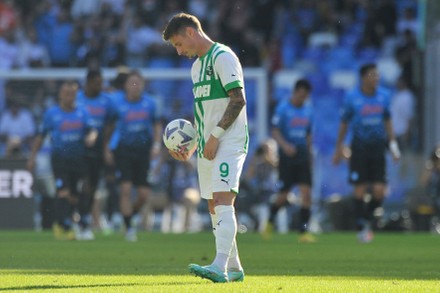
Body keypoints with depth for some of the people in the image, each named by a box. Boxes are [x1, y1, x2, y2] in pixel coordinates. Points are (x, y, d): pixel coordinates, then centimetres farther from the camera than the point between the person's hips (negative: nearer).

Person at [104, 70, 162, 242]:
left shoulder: (149, 103, 1)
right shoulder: (118, 104, -5)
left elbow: (157, 125, 13)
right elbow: (109, 128, 6)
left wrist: (156, 145, 1)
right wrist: (106, 149, 1)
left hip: (143, 151, 2)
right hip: (124, 150, -2)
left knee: (144, 194, -2)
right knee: (125, 189, -13)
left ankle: (131, 214, 27)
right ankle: (129, 227, -5)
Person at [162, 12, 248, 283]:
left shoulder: (223, 56, -9)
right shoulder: (196, 66, 19)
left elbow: (238, 100, -17)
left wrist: (215, 136, -19)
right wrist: (191, 147, 14)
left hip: (229, 142, -10)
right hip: (208, 146, 10)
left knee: (222, 200, -20)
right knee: (214, 207, 10)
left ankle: (220, 267, -31)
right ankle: (234, 268, 17)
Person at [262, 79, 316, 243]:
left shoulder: (308, 110, 10)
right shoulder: (282, 109, -6)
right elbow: (275, 131, -9)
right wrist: (285, 145, -26)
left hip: (303, 157, 4)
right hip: (287, 156, -4)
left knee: (307, 193, -9)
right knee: (283, 196, 0)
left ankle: (304, 232, -8)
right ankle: (270, 222, 29)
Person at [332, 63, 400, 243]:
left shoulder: (384, 96, 3)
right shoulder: (352, 98, -6)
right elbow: (344, 123, 4)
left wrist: (393, 143, 10)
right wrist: (339, 148, 6)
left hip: (378, 147, 3)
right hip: (359, 146, -3)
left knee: (379, 191, -5)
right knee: (360, 190, -4)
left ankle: (367, 219, 21)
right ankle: (361, 228, 9)